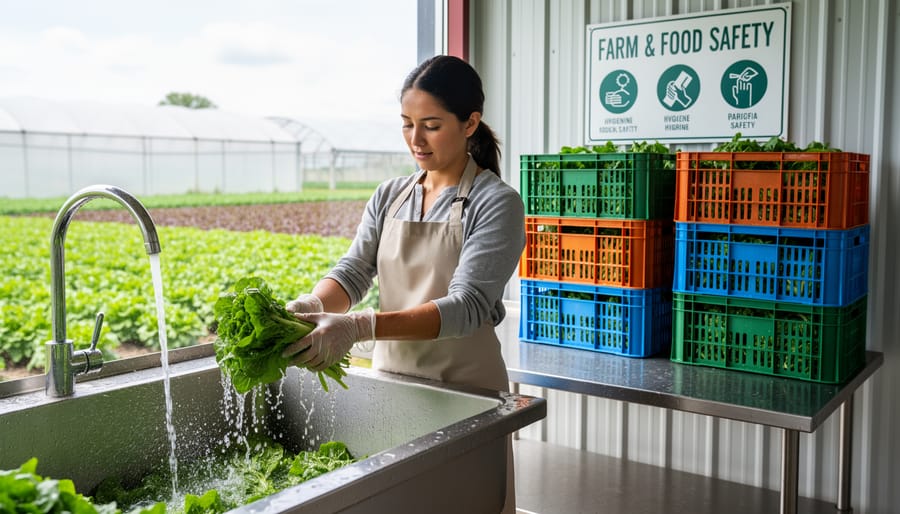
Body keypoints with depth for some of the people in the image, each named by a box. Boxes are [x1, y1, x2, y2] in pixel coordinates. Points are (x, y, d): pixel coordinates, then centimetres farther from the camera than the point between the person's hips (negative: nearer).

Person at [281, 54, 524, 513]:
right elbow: (353, 272, -1)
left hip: (464, 389, -4)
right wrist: (310, 305, -24)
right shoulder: (389, 197, 7)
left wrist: (360, 327, -34)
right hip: (390, 380, 5)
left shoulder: (495, 202, -11)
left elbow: (467, 307, -22)